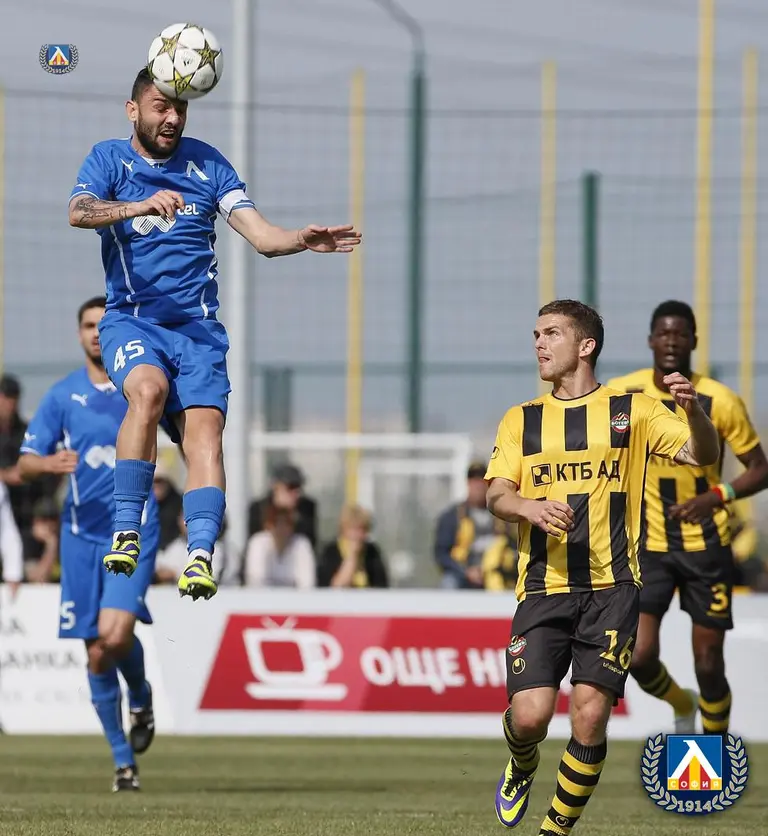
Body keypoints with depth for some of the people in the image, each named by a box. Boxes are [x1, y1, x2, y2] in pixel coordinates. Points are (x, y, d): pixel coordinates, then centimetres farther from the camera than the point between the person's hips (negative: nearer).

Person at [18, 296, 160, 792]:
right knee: (96, 654, 3)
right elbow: (25, 464, 2)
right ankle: (124, 760, 16)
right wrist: (49, 463, -19)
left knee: (115, 636, -21)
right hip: (82, 532, 2)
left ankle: (141, 697, 13)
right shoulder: (63, 395, 5)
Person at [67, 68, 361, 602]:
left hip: (197, 326, 2)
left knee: (204, 427, -19)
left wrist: (304, 239, -18)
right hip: (131, 319, -2)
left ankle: (201, 555, -29)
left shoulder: (206, 163, 12)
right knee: (149, 389, -31)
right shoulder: (110, 158, 7)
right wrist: (140, 206, -33)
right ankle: (126, 531, -26)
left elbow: (260, 234, 5)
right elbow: (79, 211, -14)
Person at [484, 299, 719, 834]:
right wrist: (529, 508, -18)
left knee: (590, 715, -10)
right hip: (543, 588, 1)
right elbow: (497, 495, 4)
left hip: (611, 589, -1)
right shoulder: (521, 420, 14)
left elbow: (703, 455, 0)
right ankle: (522, 769, 24)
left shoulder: (632, 411, 8)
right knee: (529, 715, -12)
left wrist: (694, 411, -20)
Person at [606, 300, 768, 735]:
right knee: (640, 657, -11)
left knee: (708, 664, 1)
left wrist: (718, 496, -22)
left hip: (706, 545, -1)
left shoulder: (721, 402, -11)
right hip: (650, 546, 1)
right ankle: (682, 706, 24)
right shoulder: (623, 394, -5)